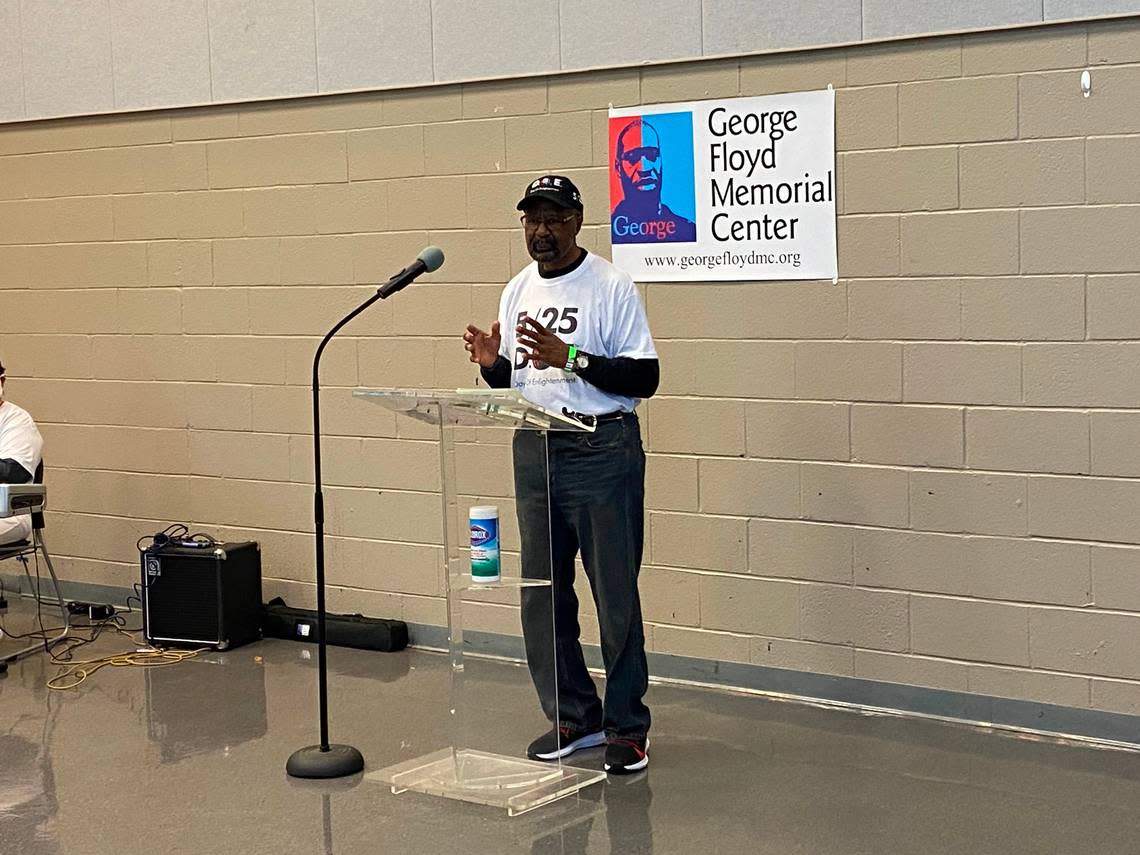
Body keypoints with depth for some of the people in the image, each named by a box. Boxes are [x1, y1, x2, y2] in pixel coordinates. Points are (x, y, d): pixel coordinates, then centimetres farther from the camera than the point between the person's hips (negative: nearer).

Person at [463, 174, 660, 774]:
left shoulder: (611, 286, -8)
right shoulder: (518, 291, 12)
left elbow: (644, 377, -13)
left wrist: (570, 358, -23)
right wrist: (492, 364, -4)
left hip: (603, 449, -6)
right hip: (534, 449, 7)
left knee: (616, 593, -2)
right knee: (542, 591, 10)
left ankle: (627, 725, 9)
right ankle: (573, 715, 22)